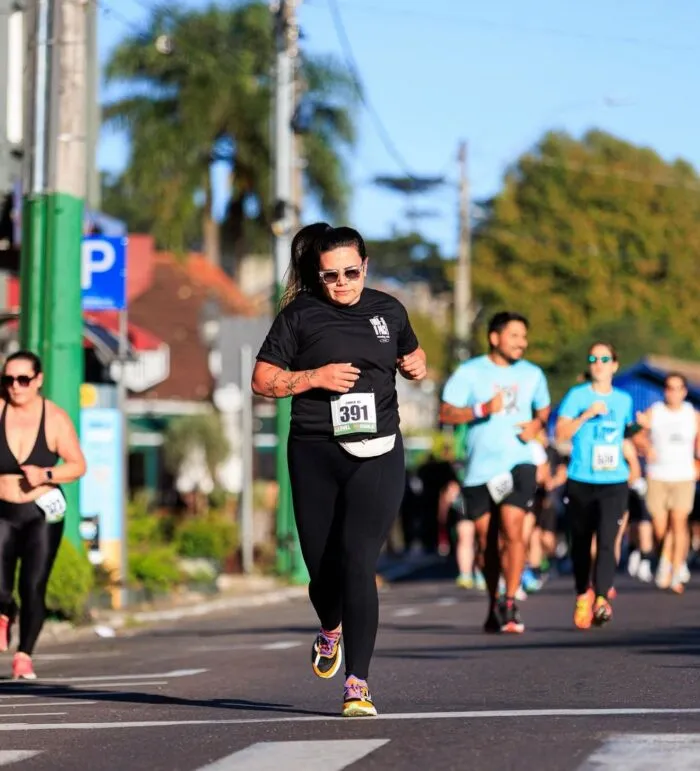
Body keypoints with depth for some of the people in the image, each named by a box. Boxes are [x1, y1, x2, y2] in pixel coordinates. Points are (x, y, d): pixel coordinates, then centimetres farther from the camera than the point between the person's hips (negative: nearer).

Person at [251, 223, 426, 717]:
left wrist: (417, 366, 5)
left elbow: (411, 351, 29)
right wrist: (315, 377, -13)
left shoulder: (388, 310, 10)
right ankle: (331, 630, 43)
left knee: (358, 562, -14)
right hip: (316, 455, 0)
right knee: (322, 566, 7)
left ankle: (358, 682, -15)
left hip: (377, 456, 0)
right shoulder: (301, 315, 2)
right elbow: (262, 380, 1)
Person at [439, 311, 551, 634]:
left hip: (518, 463, 0)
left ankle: (510, 605, -18)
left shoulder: (533, 374, 9)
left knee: (512, 529, -18)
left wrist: (537, 424, 1)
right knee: (486, 539, 7)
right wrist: (482, 409, -21)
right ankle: (493, 604, 24)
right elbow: (446, 412, -6)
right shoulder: (470, 372, -1)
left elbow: (544, 410, 24)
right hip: (479, 469, 0)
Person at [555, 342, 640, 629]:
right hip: (580, 483, 0)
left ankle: (601, 598, -23)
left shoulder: (624, 400, 11)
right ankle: (583, 594, 30)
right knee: (580, 542, 9)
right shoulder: (577, 395, 1)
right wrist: (587, 414, -17)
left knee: (606, 541, -16)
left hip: (614, 482, 1)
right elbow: (561, 433, -8)